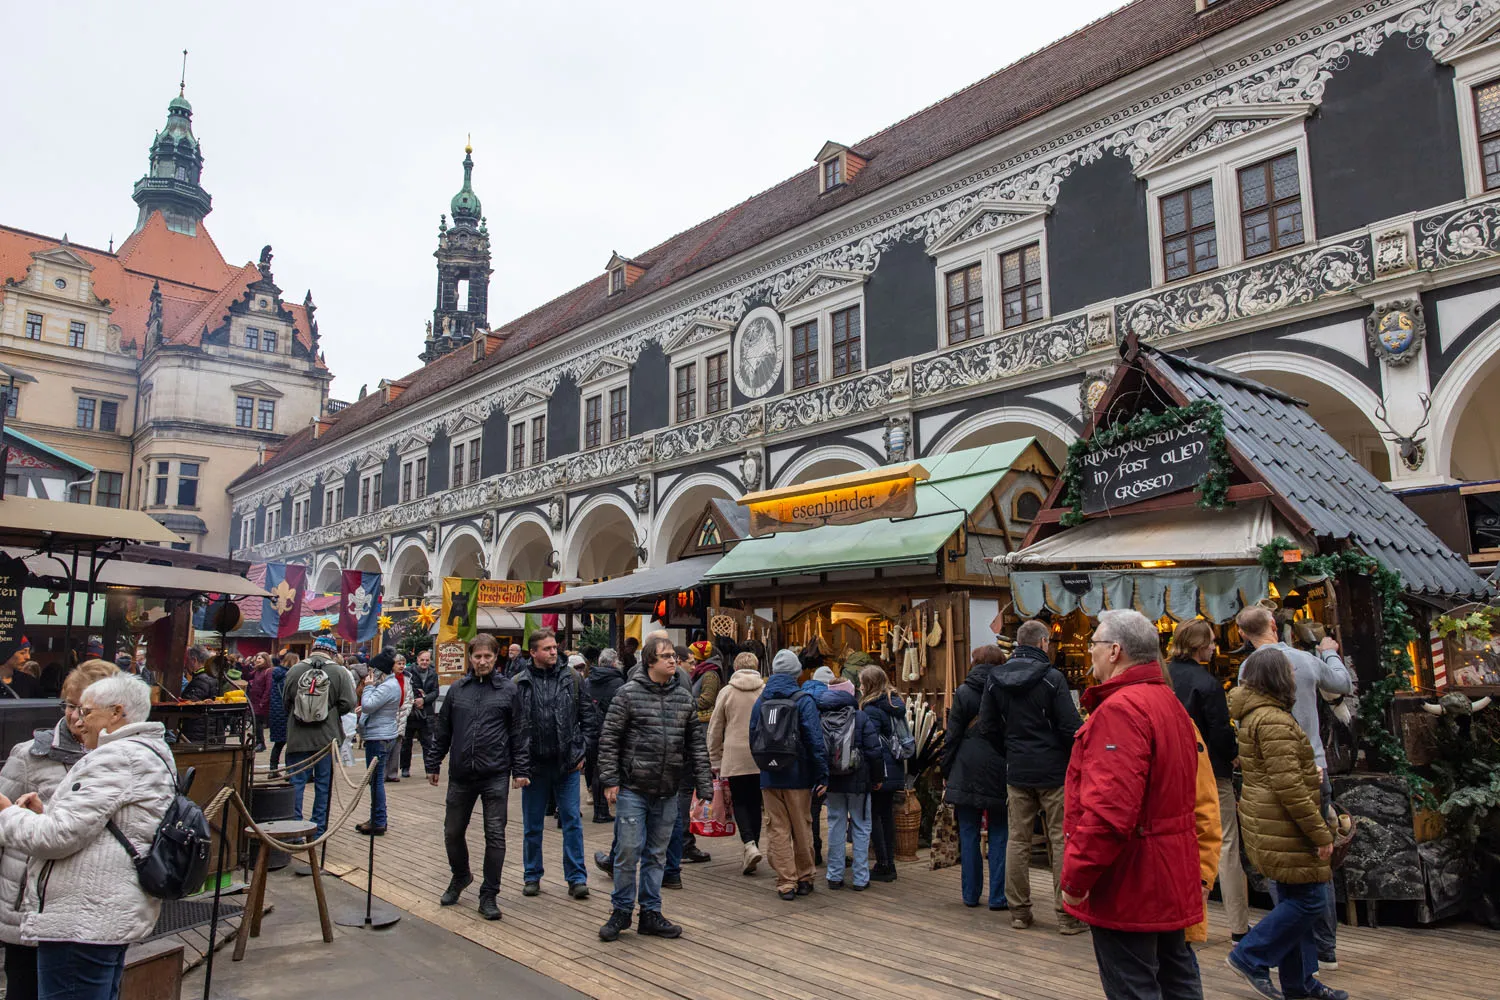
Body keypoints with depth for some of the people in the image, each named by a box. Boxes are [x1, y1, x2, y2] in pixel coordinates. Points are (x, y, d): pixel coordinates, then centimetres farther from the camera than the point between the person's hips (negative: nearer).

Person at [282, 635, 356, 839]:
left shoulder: (294, 671, -3)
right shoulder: (339, 673, -9)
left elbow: (285, 703, 6)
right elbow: (348, 704, -10)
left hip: (298, 737, 1)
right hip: (327, 738, -1)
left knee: (296, 781, 8)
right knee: (323, 784, 9)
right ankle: (318, 829, 16)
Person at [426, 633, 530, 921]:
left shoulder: (508, 690, -2)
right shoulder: (457, 690, 6)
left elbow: (519, 733, -1)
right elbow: (442, 730, 13)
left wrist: (521, 770, -5)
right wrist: (433, 764, 12)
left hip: (496, 775, -3)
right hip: (461, 775, 3)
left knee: (495, 836, 0)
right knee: (453, 832, 13)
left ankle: (489, 895, 14)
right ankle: (460, 876, 40)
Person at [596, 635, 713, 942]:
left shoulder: (684, 696, 6)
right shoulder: (629, 693, -7)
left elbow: (696, 743, 9)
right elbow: (609, 738, -6)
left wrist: (704, 785, 5)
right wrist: (610, 780, -10)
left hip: (668, 792, 4)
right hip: (633, 789, -4)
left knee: (656, 854, 13)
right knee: (628, 852, 1)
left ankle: (651, 913, 25)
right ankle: (621, 911, 20)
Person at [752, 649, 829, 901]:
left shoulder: (760, 701, 4)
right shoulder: (803, 700, -9)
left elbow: (753, 739, 10)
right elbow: (815, 741, -13)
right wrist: (822, 776, -9)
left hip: (769, 778, 3)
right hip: (798, 776, -2)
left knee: (777, 831, 7)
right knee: (802, 829, 12)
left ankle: (786, 883, 6)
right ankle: (804, 879, 22)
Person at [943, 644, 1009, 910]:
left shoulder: (964, 692, -1)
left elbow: (953, 736, -1)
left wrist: (946, 773, 5)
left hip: (967, 771, 0)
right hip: (1000, 771, 0)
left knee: (969, 833, 8)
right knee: (999, 834, 8)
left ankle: (970, 894, 13)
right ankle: (997, 896, 9)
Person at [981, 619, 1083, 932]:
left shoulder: (995, 679, 2)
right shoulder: (1052, 677, -12)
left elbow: (987, 727, 6)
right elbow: (1070, 727, -14)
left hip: (1017, 772, 4)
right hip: (1053, 770, -4)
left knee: (1017, 840, 10)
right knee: (1061, 841, 4)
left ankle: (1019, 911, 17)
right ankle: (1066, 914, 8)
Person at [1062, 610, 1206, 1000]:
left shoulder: (1120, 708, -22)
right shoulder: (1169, 702, 11)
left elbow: (1108, 809, -29)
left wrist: (1075, 877, -21)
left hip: (1129, 885, -10)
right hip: (1170, 879, 10)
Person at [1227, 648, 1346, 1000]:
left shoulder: (1255, 714, 13)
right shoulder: (1274, 720, -20)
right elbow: (1288, 787, -22)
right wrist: (1320, 833, -17)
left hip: (1274, 825, 10)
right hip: (1283, 827, -10)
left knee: (1294, 901, 15)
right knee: (1308, 901, -3)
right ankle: (1250, 957, 2)